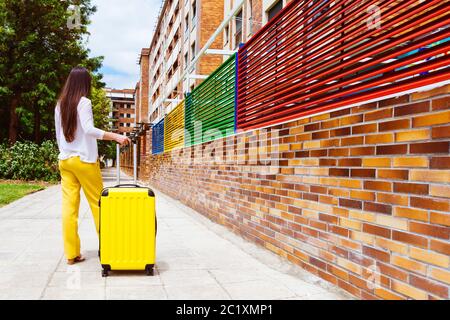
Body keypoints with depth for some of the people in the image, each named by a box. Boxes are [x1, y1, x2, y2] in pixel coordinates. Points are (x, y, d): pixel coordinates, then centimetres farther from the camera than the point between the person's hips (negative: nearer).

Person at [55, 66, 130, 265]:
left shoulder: (60, 104, 11)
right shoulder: (83, 102, -8)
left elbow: (58, 135, 16)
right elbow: (88, 129, -19)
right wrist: (116, 136, -21)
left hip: (65, 160, 6)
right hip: (84, 159, -6)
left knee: (69, 205, 3)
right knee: (97, 203, 3)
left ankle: (71, 253, 5)